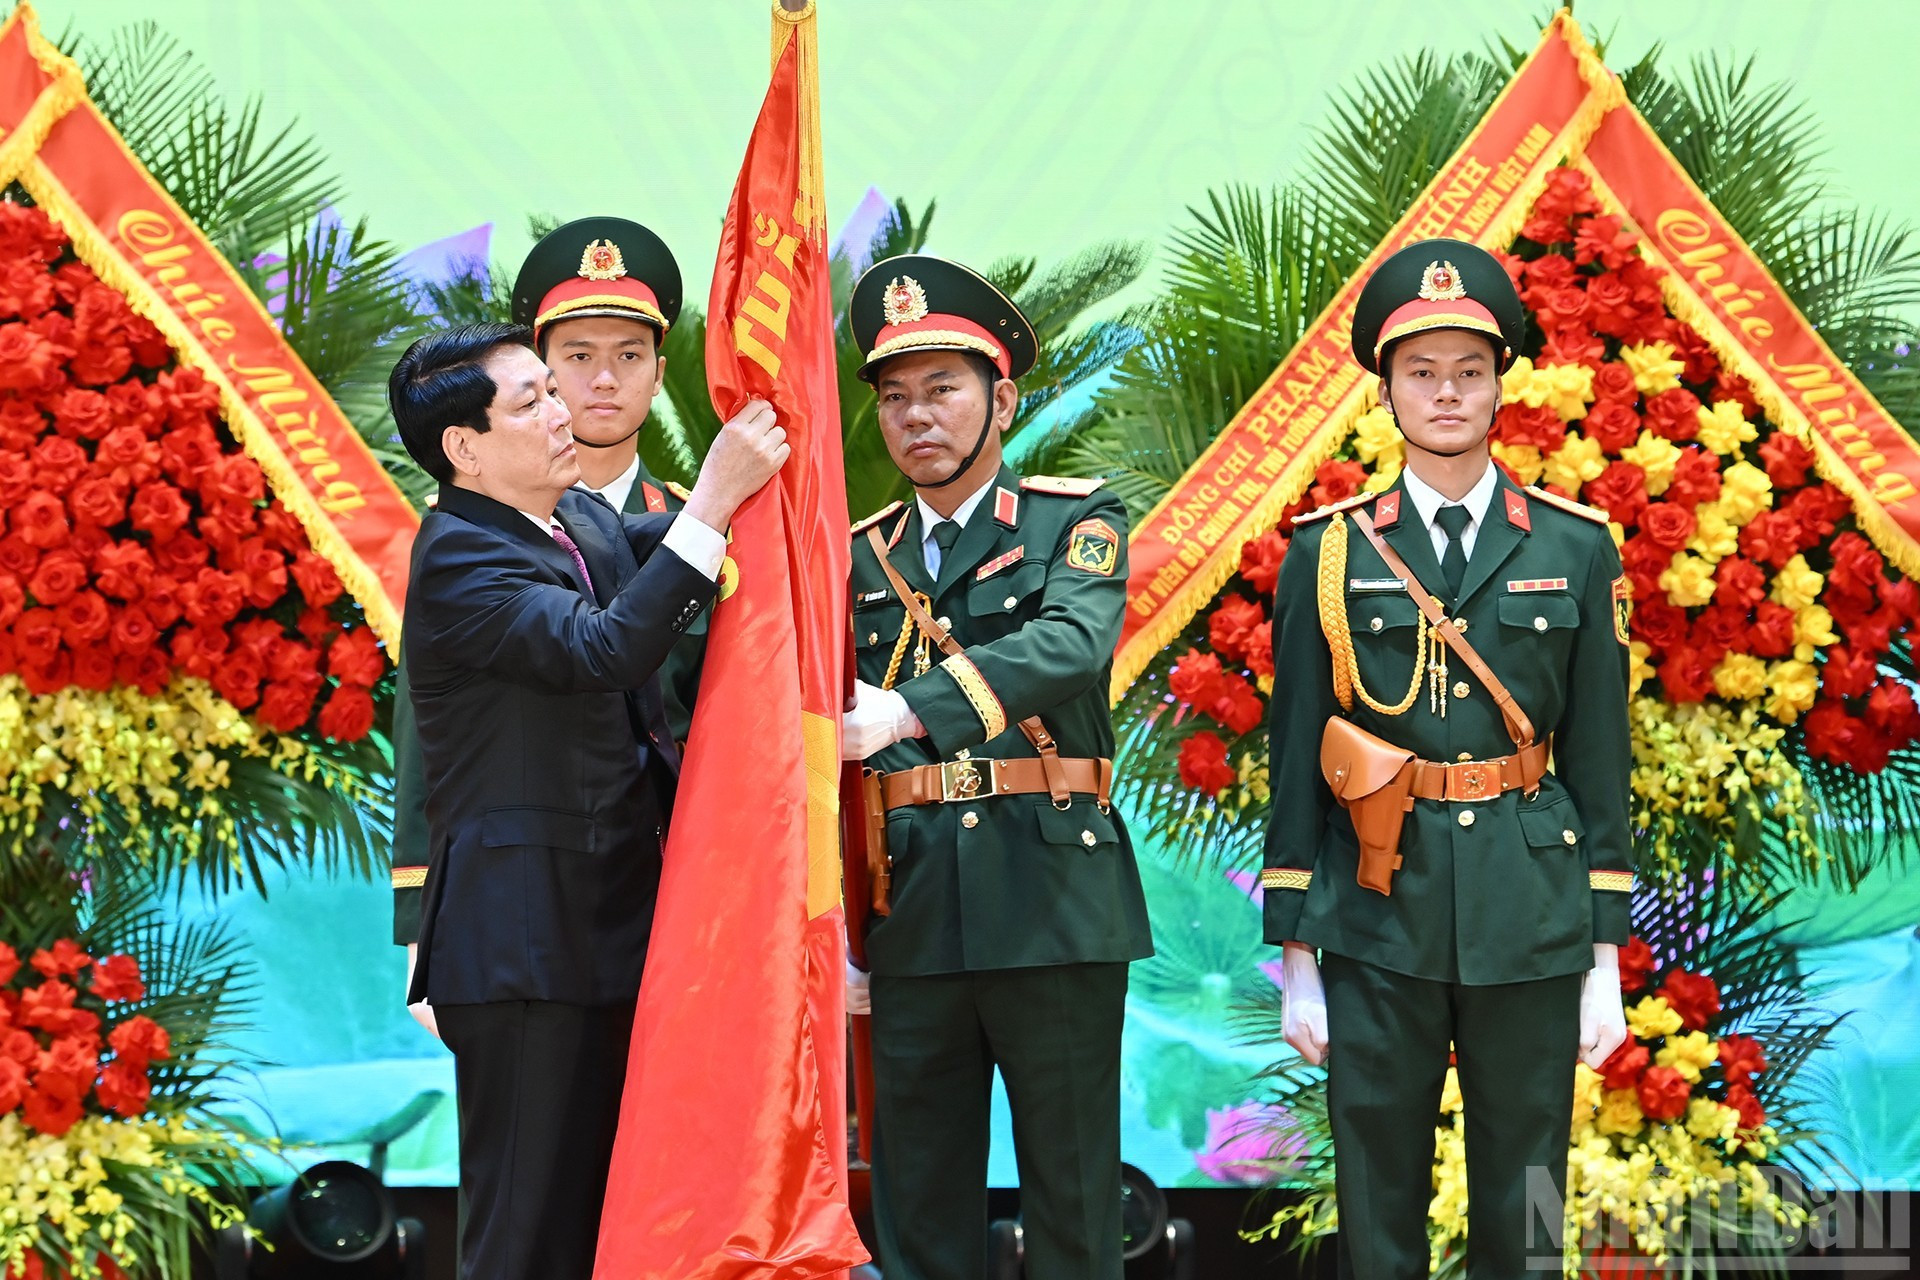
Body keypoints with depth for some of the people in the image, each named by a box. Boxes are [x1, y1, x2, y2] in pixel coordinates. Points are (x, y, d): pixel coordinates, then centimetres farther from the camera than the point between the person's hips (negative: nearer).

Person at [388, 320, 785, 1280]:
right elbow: (601, 651, -27)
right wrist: (714, 500, -28)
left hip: (612, 928, 9)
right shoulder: (457, 556, -15)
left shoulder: (586, 520, 12)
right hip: (526, 940, -9)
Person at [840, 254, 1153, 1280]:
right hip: (911, 914, 3)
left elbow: (1072, 643, -19)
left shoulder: (1078, 521, 3)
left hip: (1055, 905, -3)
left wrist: (908, 711, -32)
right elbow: (834, 758, 13)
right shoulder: (859, 560, 13)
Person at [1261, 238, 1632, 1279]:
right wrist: (1297, 962, 1)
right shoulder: (1328, 553, 3)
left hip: (1531, 923, 0)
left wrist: (1605, 958, 2)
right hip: (1376, 922, 0)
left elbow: (1598, 761, 5)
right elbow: (1296, 761, 4)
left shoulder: (1576, 551, 5)